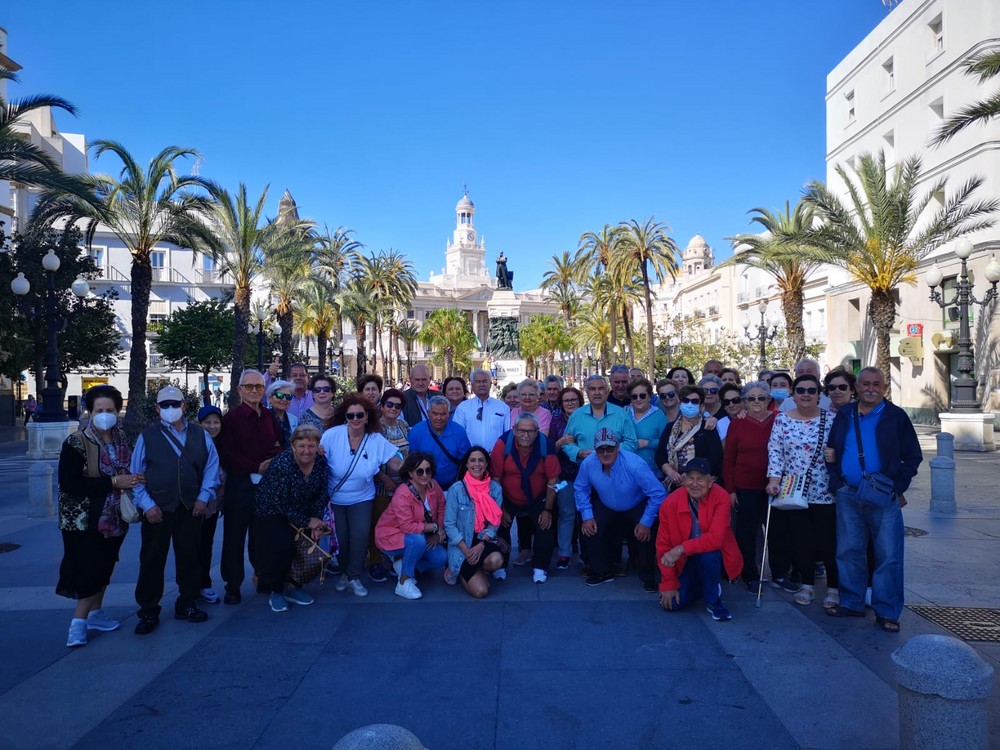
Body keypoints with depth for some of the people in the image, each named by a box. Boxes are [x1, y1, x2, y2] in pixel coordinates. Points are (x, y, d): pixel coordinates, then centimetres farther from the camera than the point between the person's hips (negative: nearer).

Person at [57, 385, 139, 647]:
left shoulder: (123, 440, 4)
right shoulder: (77, 443, -14)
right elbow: (68, 483, -21)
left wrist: (133, 481, -3)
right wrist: (112, 483, -24)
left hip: (114, 517, 6)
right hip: (86, 519, -6)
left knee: (104, 566, 14)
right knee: (89, 569, -6)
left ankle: (95, 613, 27)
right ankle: (78, 623, 5)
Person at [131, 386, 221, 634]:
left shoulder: (200, 435, 6)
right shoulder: (147, 436, 0)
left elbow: (211, 466, 6)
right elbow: (136, 474, -1)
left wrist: (204, 497, -4)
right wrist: (147, 504, -9)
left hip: (191, 508, 2)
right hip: (157, 510, -2)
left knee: (190, 557, 11)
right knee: (152, 560, 4)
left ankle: (187, 604, 27)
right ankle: (148, 611, 17)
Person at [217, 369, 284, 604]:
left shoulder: (269, 417, 10)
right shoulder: (231, 417, -4)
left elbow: (280, 446, 14)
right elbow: (226, 455, -8)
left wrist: (277, 455, -10)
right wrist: (257, 467, -14)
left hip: (266, 484, 3)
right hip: (239, 485, -3)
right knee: (234, 537, 5)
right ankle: (232, 586, 16)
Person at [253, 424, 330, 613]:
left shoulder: (321, 462, -12)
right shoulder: (282, 464, -28)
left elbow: (322, 495, -4)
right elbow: (281, 503, -25)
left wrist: (317, 521, -14)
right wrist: (307, 522, -20)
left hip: (301, 513, 6)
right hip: (271, 513, -5)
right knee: (282, 547, -22)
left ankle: (293, 586, 13)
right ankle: (276, 591, 3)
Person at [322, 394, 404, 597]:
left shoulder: (377, 440, -9)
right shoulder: (332, 436, -15)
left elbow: (397, 463, -8)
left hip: (361, 498, 1)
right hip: (334, 498, -1)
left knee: (360, 536, -10)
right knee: (340, 538, 3)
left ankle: (354, 577, 12)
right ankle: (343, 572, 32)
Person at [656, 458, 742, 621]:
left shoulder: (721, 497, -21)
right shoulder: (670, 503, -17)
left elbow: (716, 538, -29)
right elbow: (663, 546, -9)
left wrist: (682, 549, -35)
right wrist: (669, 584, -9)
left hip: (713, 557, -2)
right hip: (684, 561, 3)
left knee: (706, 554, -36)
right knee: (672, 603, -12)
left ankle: (714, 600, -8)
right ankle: (700, 586, 21)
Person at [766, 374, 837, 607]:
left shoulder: (830, 419, 0)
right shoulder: (782, 419, 4)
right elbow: (775, 451, 0)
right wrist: (774, 479, -9)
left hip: (824, 492, -2)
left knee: (828, 541, 1)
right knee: (801, 540, 8)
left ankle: (834, 587, 18)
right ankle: (807, 584, 24)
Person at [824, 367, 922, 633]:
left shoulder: (896, 416, -1)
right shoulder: (844, 416, 8)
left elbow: (913, 457, 1)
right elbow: (831, 452, 14)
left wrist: (896, 485, -9)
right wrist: (836, 482, 3)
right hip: (848, 495, 3)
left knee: (889, 556, 0)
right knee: (848, 551, 9)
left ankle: (887, 612, 10)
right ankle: (851, 603, 22)